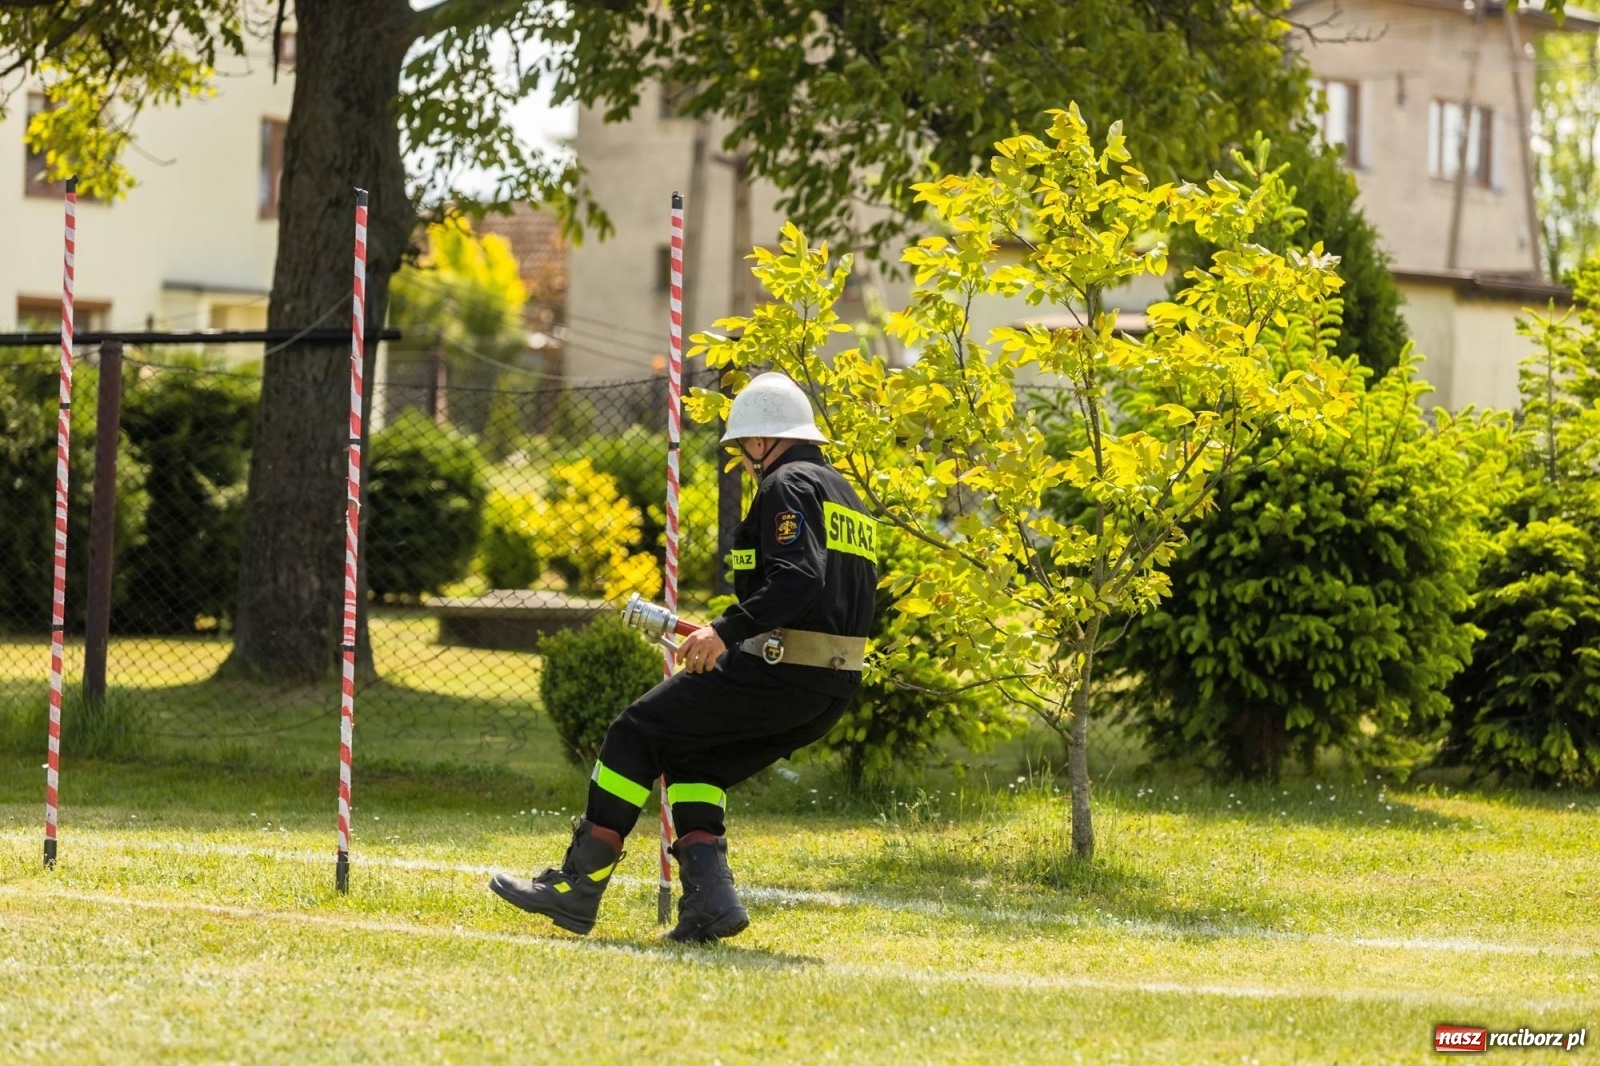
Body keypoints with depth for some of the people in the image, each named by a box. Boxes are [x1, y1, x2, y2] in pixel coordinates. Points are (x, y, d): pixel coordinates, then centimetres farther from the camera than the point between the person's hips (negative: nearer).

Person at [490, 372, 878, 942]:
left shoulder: (786, 486, -7)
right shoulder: (845, 495, 22)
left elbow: (798, 578, -23)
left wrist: (728, 629, -26)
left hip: (777, 674, -9)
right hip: (833, 690, 9)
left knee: (637, 733, 1)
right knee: (690, 759, 20)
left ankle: (578, 887, 2)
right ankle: (709, 900, 4)